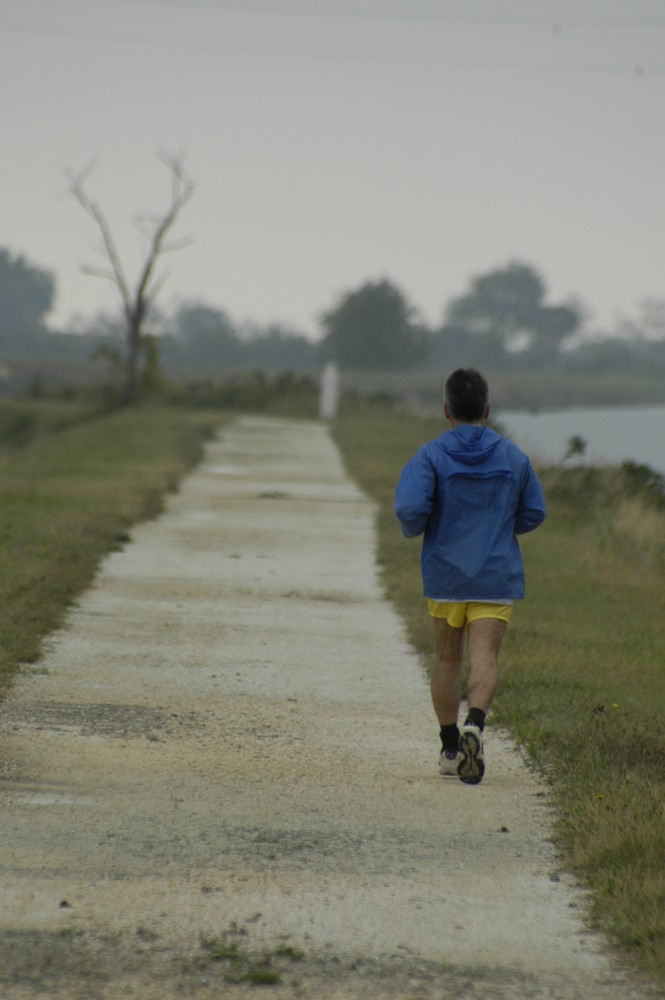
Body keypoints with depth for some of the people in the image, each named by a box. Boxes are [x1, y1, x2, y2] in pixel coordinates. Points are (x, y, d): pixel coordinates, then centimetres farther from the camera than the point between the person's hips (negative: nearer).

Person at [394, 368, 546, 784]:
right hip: (497, 578, 0)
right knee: (485, 659, -8)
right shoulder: (514, 457, 1)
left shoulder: (431, 456, -6)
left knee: (448, 660, 14)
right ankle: (475, 724, -35)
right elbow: (534, 512, 7)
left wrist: (414, 529, 4)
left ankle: (450, 747, 21)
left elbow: (411, 508, -19)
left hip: (445, 576, 0)